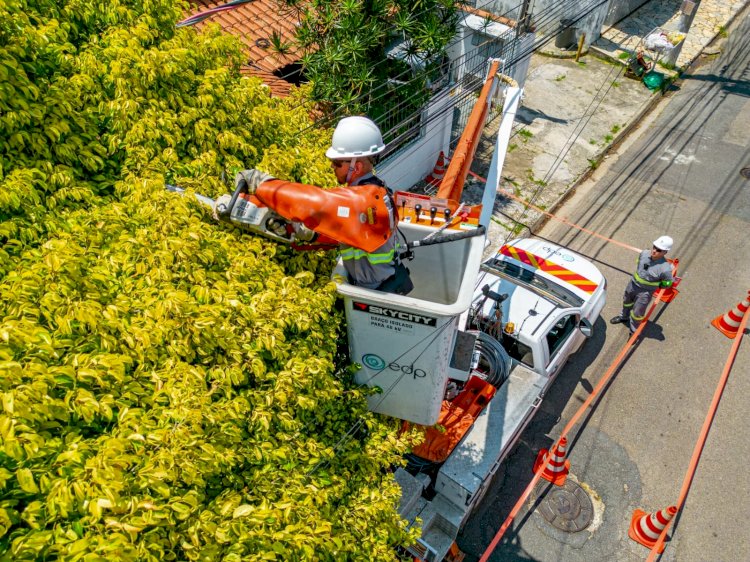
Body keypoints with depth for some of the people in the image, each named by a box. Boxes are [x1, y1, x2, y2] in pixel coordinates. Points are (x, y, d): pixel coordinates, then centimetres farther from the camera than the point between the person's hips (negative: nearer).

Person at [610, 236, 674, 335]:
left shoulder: (665, 268, -33)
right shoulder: (644, 253, -19)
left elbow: (668, 283, -15)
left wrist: (654, 285, -2)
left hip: (645, 292, -5)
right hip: (633, 284, 6)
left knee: (637, 313, 11)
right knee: (627, 301, 31)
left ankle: (634, 332, 37)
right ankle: (624, 317, 61)